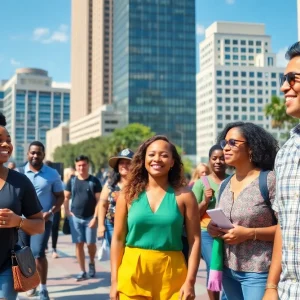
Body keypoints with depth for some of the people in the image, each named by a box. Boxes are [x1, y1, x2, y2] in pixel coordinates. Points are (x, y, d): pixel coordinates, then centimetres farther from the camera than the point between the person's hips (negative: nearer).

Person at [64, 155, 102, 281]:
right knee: (79, 244, 3)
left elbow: (99, 201, -5)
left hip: (90, 218, -2)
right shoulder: (72, 181, 5)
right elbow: (66, 197, 11)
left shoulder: (94, 181, -3)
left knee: (90, 243, 1)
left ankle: (92, 264, 29)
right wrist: (67, 212, -3)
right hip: (75, 218, 2)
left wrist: (95, 217, -12)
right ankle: (82, 271, 11)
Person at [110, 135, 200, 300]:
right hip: (133, 274, 1)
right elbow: (118, 238, 3)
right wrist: (114, 280, 0)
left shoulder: (184, 195, -1)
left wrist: (190, 281, -9)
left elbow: (194, 240, -3)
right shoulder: (129, 194, 2)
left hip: (172, 274, -1)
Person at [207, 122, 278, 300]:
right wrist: (212, 228, 0)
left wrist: (249, 233, -21)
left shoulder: (269, 179, -11)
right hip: (229, 270, 6)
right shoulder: (224, 185, 10)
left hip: (259, 273, -6)